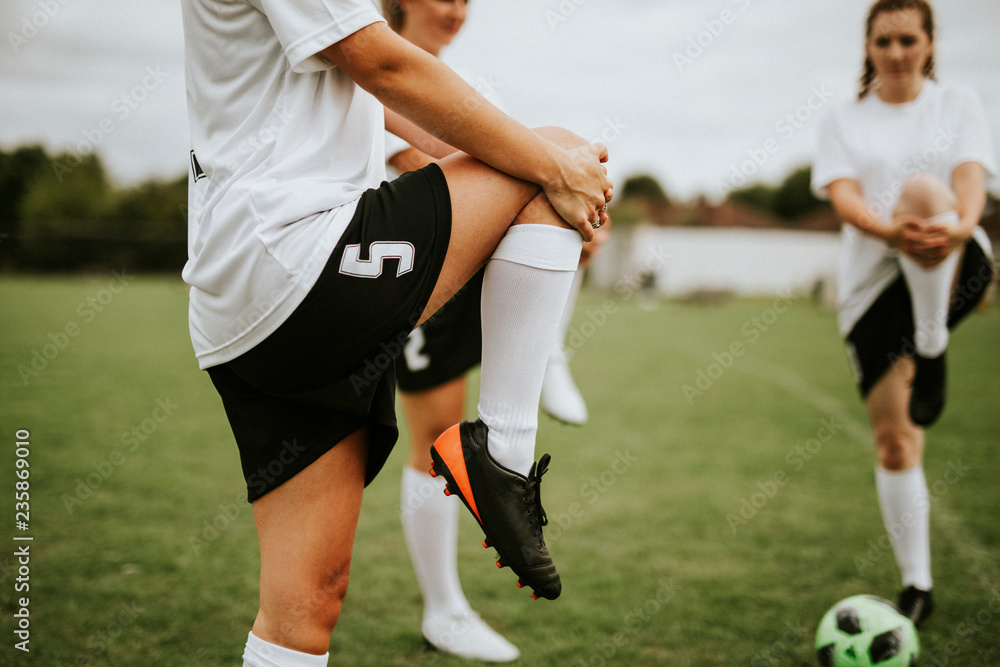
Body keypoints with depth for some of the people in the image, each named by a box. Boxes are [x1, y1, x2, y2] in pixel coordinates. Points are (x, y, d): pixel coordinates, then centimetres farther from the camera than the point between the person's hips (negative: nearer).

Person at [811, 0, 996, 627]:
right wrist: (891, 232, -29)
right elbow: (844, 197, -6)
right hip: (874, 285, 2)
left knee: (922, 191, -35)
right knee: (894, 439, -1)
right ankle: (917, 584, 13)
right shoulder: (844, 121, 11)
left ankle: (932, 346, -28)